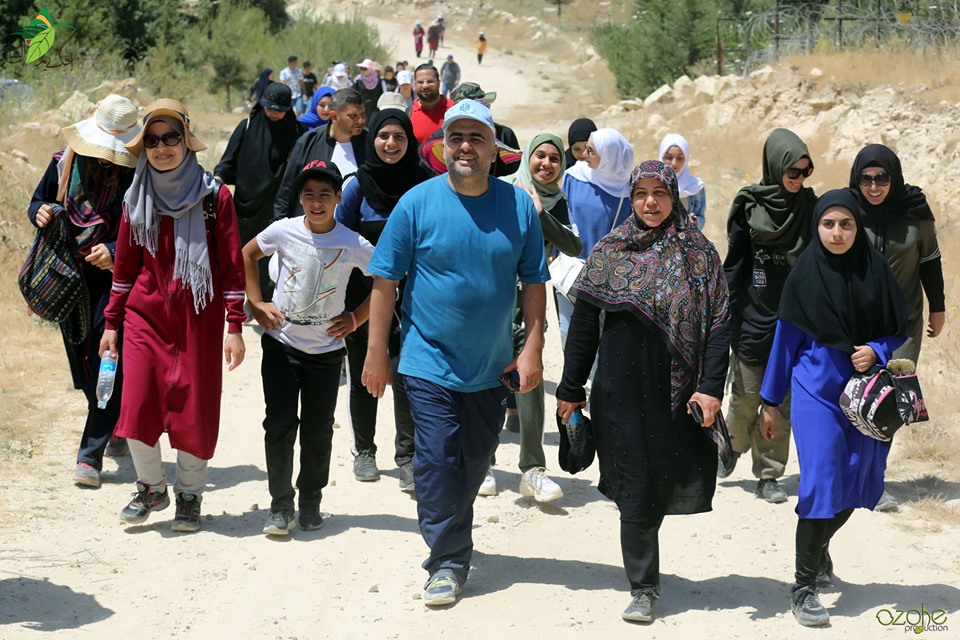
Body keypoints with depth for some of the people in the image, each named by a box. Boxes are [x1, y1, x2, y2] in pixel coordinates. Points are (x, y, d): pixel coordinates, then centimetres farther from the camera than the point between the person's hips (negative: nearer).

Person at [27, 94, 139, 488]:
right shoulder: (65, 161, -1)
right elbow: (38, 202, 13)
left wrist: (116, 252, -29)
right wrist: (41, 213, -11)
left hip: (115, 277, -5)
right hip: (71, 276, 5)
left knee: (108, 360, -10)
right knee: (82, 359, 13)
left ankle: (91, 453, -7)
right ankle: (119, 429, 35)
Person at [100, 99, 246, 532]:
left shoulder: (214, 195, -3)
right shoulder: (137, 198, 7)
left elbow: (231, 264, -3)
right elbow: (125, 265, 14)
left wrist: (234, 325, -7)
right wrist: (111, 323, 13)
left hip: (198, 319, -2)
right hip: (145, 316, 2)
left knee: (195, 410, 1)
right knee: (137, 406, -4)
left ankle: (189, 494, 20)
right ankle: (151, 489, 18)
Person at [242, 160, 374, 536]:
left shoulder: (352, 245, -9)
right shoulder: (284, 231, -7)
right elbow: (249, 254, 11)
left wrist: (356, 318, -2)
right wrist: (256, 302, 4)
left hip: (326, 349, 0)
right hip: (281, 344, 0)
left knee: (318, 430, 7)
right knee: (279, 424, -5)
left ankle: (311, 502, 24)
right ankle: (280, 505, 8)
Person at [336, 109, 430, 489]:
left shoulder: (423, 186, -2)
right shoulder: (358, 185, -4)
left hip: (410, 297, 0)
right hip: (363, 296, 1)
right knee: (363, 374, 10)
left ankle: (407, 457, 0)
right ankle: (364, 451, 25)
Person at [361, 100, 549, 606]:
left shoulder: (519, 206, 0)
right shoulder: (417, 203, -7)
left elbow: (533, 281, 6)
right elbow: (385, 280, -4)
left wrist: (533, 348, -1)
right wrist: (376, 353, -5)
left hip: (491, 366, 3)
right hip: (429, 361, -3)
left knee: (474, 460, 14)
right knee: (436, 461, -6)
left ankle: (449, 535, 36)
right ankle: (448, 561, 4)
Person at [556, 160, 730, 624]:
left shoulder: (699, 254, 2)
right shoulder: (608, 252, 5)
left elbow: (719, 324, -1)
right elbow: (583, 324, 8)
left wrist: (711, 387, -11)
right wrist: (571, 389, 7)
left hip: (676, 392, 0)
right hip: (620, 391, 0)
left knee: (662, 487, 8)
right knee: (636, 493, -2)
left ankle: (645, 573, 30)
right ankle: (644, 589, 8)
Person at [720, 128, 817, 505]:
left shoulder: (810, 207, 2)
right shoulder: (748, 205, -5)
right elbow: (733, 262, -1)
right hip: (754, 316, -2)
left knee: (783, 400, 3)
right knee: (748, 395, 5)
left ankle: (769, 475, 13)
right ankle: (733, 444, 34)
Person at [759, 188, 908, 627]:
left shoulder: (876, 270, -2)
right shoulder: (805, 274, -5)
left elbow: (898, 331, 7)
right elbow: (786, 340, 3)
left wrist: (875, 351, -15)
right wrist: (770, 402, 6)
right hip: (816, 390, -3)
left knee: (853, 485, 9)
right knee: (821, 483, -11)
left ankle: (818, 548, 38)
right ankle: (803, 586, -1)